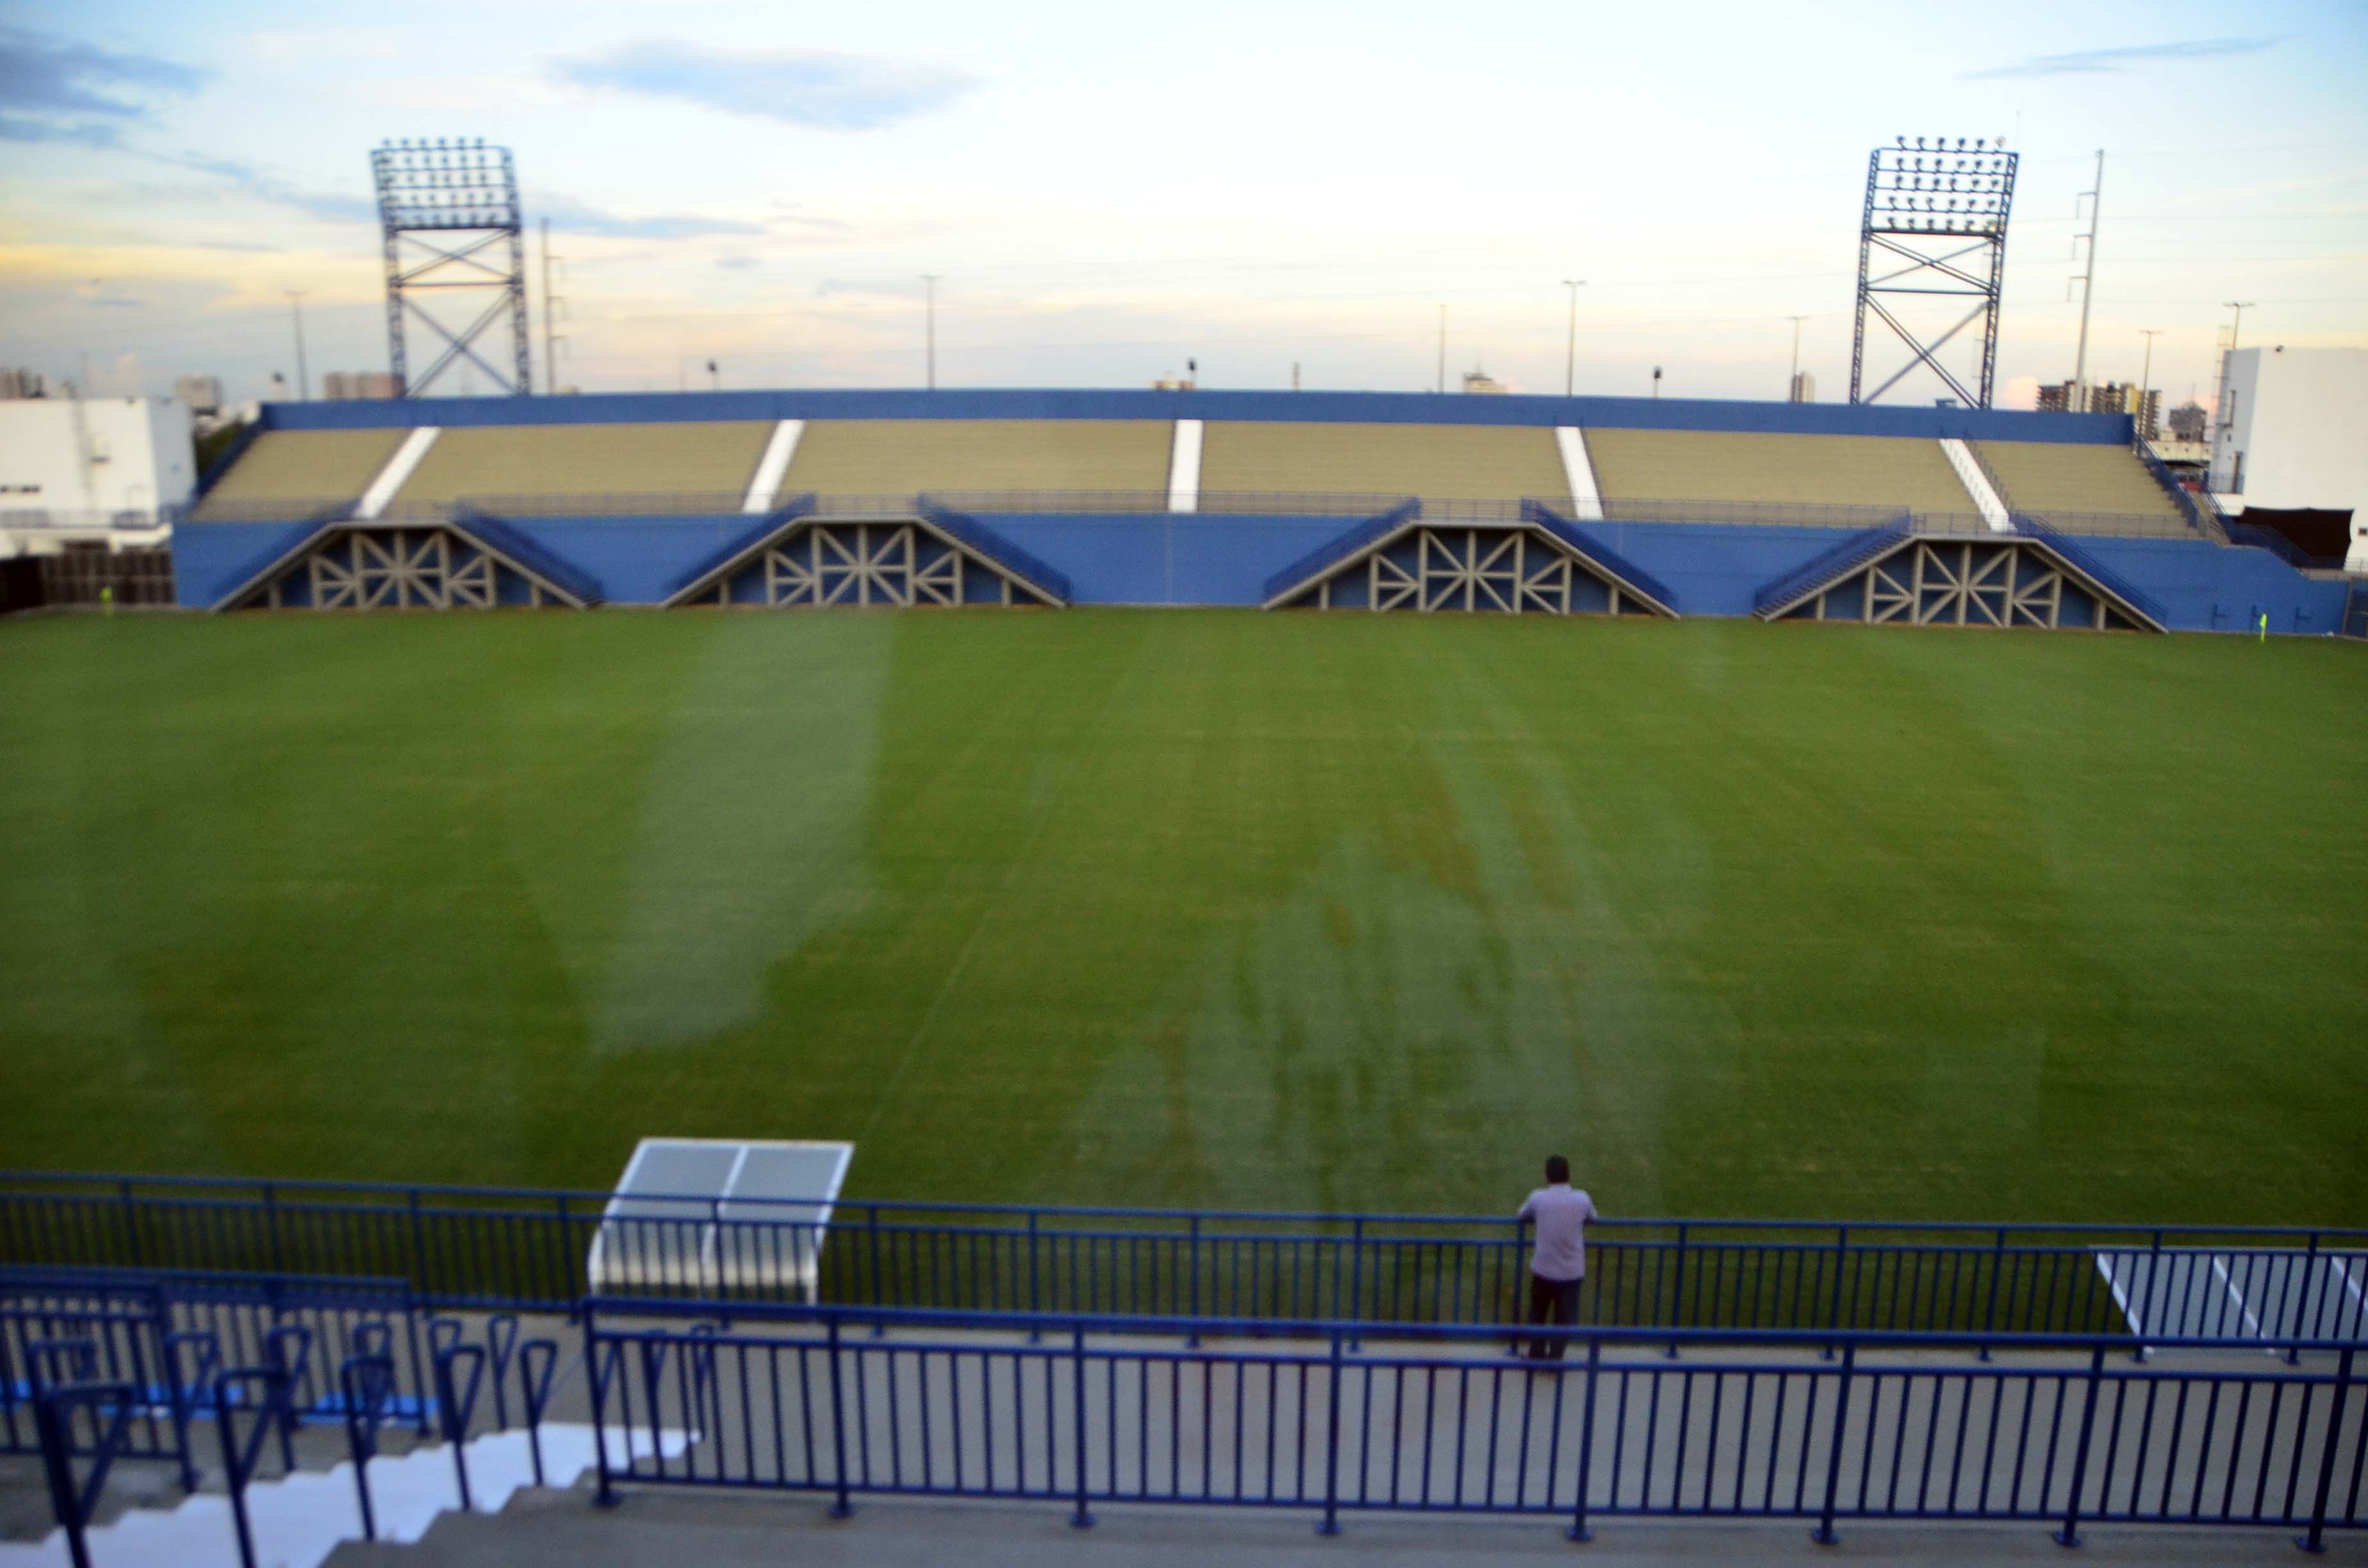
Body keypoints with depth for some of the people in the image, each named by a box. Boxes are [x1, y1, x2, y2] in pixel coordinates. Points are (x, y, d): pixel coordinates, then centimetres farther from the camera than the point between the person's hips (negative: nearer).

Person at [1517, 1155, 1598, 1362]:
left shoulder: (1538, 1198, -9)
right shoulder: (1582, 1199, -7)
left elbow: (1523, 1215, 10)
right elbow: (1593, 1218, 14)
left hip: (1543, 1268, 0)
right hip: (1572, 1270, 0)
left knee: (1538, 1314, 19)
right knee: (1565, 1318, 12)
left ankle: (1537, 1354, 27)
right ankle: (1555, 1356, 13)